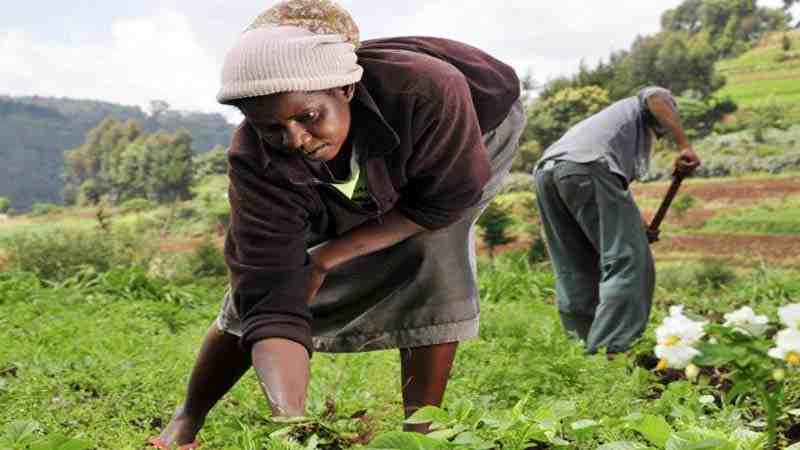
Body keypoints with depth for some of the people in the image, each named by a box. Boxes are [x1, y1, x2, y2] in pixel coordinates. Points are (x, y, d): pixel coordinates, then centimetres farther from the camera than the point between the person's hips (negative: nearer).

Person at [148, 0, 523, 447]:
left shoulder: (426, 92, -44)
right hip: (353, 191, 2)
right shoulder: (257, 162, -36)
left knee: (434, 246, -29)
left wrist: (329, 257, -30)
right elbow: (272, 302, -39)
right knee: (259, 278, -5)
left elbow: (447, 199, -28)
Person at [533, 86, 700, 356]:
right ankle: (610, 349, -18)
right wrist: (684, 146, -6)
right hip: (588, 167, -7)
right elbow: (657, 98, 2)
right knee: (628, 261, -7)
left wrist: (638, 228, 29)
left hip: (546, 170, 8)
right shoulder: (642, 110, 29)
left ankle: (591, 347, 13)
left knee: (576, 271, 12)